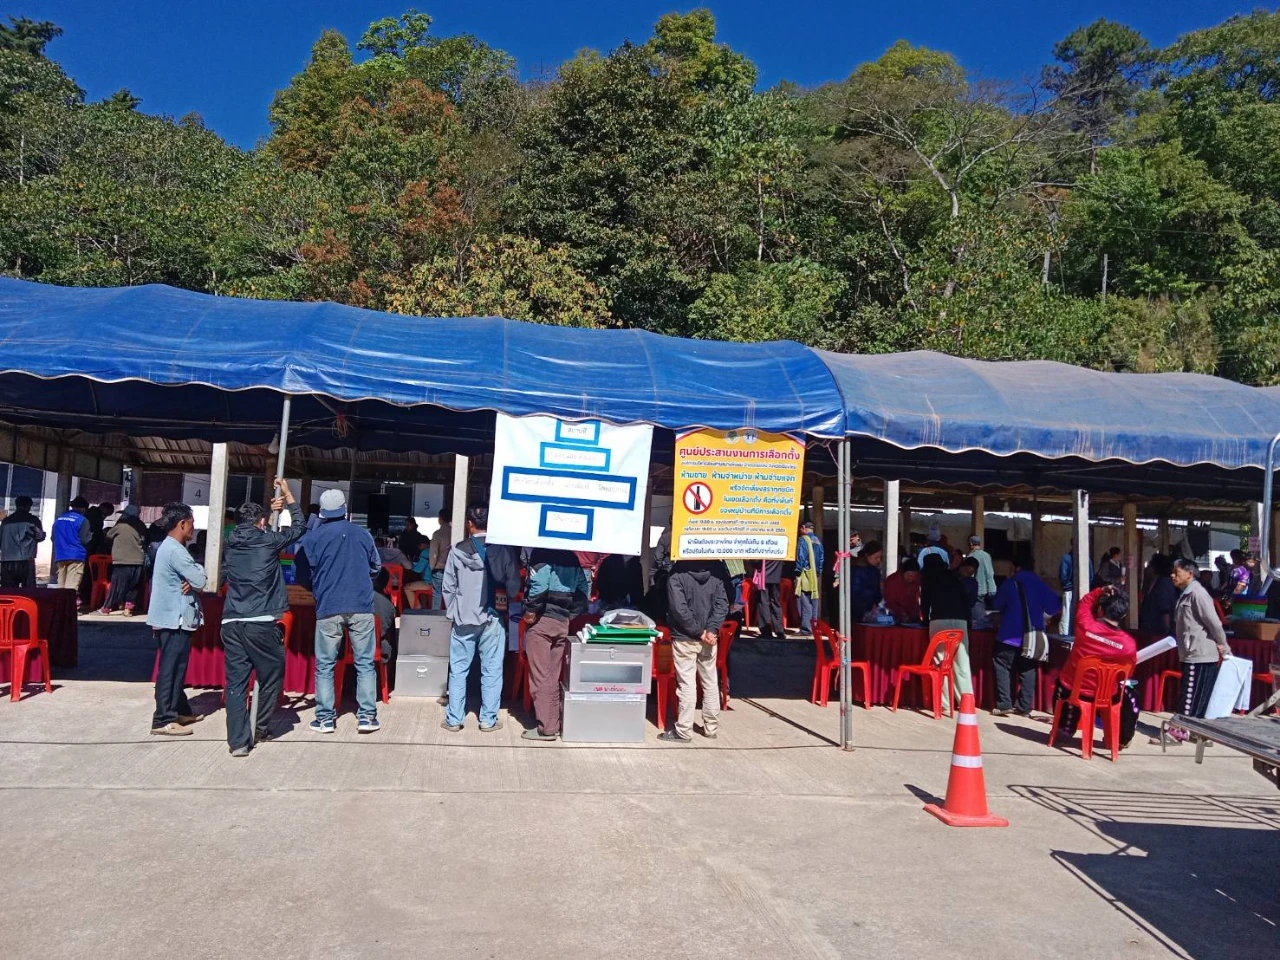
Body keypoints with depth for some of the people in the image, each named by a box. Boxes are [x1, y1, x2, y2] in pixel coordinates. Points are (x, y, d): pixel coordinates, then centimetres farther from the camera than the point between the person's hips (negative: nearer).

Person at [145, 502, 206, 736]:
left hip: (171, 617, 11)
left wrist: (191, 582, -8)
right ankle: (163, 720, -1)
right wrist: (198, 570, 0)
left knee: (176, 667, 18)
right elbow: (200, 580, -21)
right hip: (174, 619, -11)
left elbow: (191, 579, 14)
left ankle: (181, 710, 28)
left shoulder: (169, 547, 14)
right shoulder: (175, 550, -19)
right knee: (170, 669, -5)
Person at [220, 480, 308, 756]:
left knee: (236, 681, 3)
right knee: (271, 678, 14)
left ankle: (238, 740, -1)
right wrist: (287, 494, 23)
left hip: (231, 623, 4)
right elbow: (299, 527, 14)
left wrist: (269, 511, 40)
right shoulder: (268, 540, 0)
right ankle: (261, 730, 25)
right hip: (262, 623, -4)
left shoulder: (230, 544, 12)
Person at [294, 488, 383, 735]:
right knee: (365, 663, 7)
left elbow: (302, 576, 6)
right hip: (361, 608, 1)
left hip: (328, 609, -1)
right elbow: (375, 567, 15)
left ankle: (325, 718, 11)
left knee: (325, 665, 10)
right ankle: (367, 716, 5)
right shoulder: (362, 534, 4)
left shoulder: (311, 538, 0)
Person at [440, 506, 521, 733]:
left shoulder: (458, 550, -3)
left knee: (458, 669, 9)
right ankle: (488, 719, 11)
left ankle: (454, 719, 14)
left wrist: (453, 611, 13)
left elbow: (447, 586, 1)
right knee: (491, 670, 7)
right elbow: (514, 584, -4)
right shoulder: (504, 549, -5)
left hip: (463, 619, 1)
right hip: (493, 619, 0)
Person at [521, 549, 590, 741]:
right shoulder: (571, 557, 12)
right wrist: (571, 614, 13)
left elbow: (539, 584, -24)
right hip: (562, 622, 7)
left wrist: (531, 610, -13)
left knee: (540, 676, -2)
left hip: (542, 620, -7)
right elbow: (584, 588, 12)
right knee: (553, 677, 13)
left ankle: (546, 728, 0)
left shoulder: (542, 553, -10)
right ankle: (553, 724, 17)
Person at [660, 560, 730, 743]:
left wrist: (698, 631, -13)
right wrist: (711, 629, -12)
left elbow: (679, 609, -20)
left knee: (686, 685, -1)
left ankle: (683, 731, 5)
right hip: (709, 638, 5)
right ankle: (711, 728, 22)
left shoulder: (677, 577, -12)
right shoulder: (715, 575, 5)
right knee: (711, 683, 14)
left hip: (685, 638, -5)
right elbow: (722, 604, -4)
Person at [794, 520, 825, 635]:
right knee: (814, 602, 10)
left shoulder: (803, 539, -8)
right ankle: (814, 627, 13)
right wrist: (818, 572, 19)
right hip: (815, 577, 7)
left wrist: (797, 572, -7)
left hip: (805, 575, -7)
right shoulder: (818, 541, 13)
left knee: (805, 603, -7)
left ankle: (806, 628, -9)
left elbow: (801, 557, -13)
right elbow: (821, 558, 15)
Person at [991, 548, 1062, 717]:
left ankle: (1004, 704, -3)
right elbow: (1055, 607, 0)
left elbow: (998, 605, 4)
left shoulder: (1009, 583, -5)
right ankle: (1024, 707, 8)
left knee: (1003, 668, 3)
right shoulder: (1040, 584, 2)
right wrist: (1040, 615, 15)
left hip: (1010, 636, -3)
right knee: (1028, 671, 10)